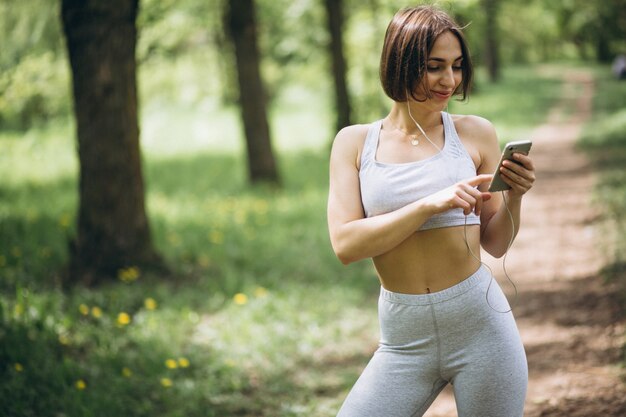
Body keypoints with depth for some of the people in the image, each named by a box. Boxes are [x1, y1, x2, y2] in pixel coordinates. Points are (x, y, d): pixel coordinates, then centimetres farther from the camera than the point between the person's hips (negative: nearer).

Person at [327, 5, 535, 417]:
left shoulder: (475, 134, 2)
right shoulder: (354, 142, 3)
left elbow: (496, 244, 8)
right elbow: (345, 244, -10)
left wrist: (514, 196, -11)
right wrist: (430, 205, -18)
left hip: (481, 325, 0)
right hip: (404, 340, 1)